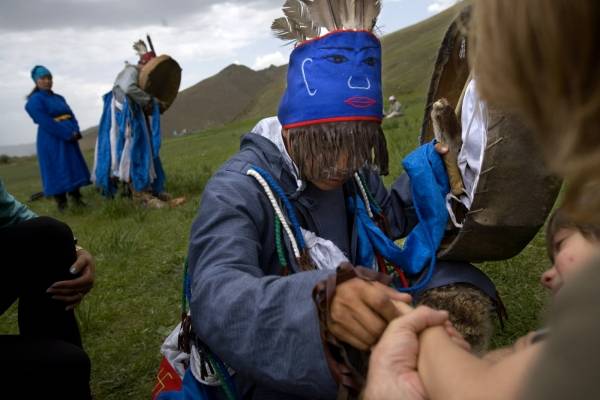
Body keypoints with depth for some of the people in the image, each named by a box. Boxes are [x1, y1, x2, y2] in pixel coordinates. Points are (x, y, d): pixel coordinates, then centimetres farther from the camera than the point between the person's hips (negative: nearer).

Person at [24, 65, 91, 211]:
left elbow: (72, 116, 9)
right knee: (57, 172, -5)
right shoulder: (35, 100, -7)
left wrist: (75, 132, -11)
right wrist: (68, 134, -19)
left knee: (74, 168, 8)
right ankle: (61, 204, 0)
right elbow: (46, 123, -17)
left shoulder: (59, 98, 16)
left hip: (69, 139, 7)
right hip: (52, 141, -7)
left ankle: (76, 199, 15)